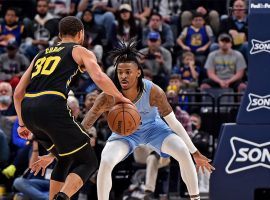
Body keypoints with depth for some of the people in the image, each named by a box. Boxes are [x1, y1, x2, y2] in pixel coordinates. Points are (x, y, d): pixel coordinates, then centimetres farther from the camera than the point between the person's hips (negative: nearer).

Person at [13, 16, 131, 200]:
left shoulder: (41, 54, 30)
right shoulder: (81, 51, 14)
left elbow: (18, 93, 27)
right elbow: (99, 78, -5)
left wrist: (22, 123, 34)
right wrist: (119, 97, 10)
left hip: (28, 109, 6)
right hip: (52, 108, -6)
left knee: (67, 159, 26)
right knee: (88, 162, 1)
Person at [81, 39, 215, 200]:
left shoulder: (153, 92, -31)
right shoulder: (109, 97, -32)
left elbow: (174, 123, -18)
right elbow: (85, 126, -24)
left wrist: (195, 153, -13)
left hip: (153, 127, 0)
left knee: (183, 153, -21)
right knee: (105, 163, -25)